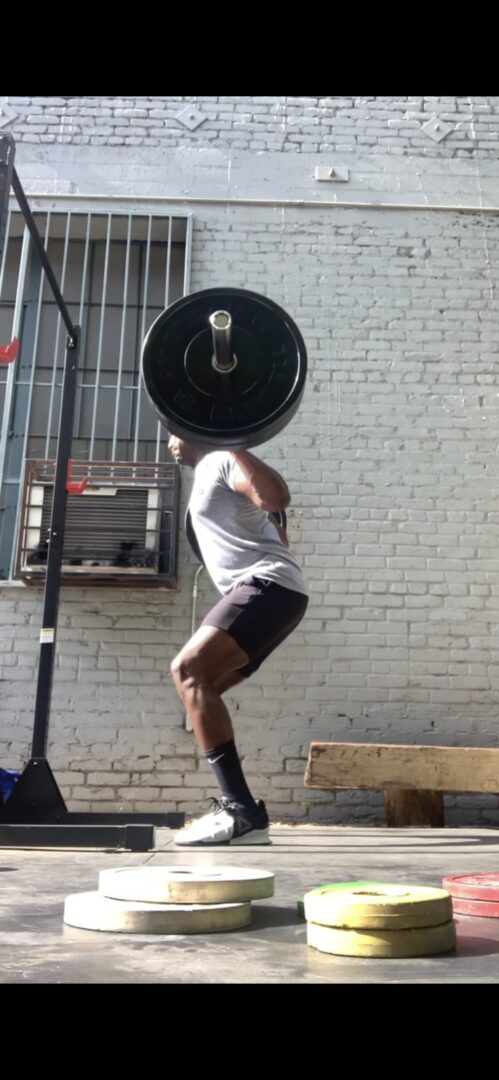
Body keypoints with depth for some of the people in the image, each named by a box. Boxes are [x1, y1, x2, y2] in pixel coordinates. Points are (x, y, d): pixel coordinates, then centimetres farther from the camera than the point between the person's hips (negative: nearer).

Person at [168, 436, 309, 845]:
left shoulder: (220, 461, 0)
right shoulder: (211, 473, 28)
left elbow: (277, 497, -21)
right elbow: (273, 533, 31)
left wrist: (233, 442, -20)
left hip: (269, 585, -10)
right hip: (262, 591, 10)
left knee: (189, 670, -24)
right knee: (197, 683, 8)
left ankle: (242, 810, -28)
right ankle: (240, 810, 6)